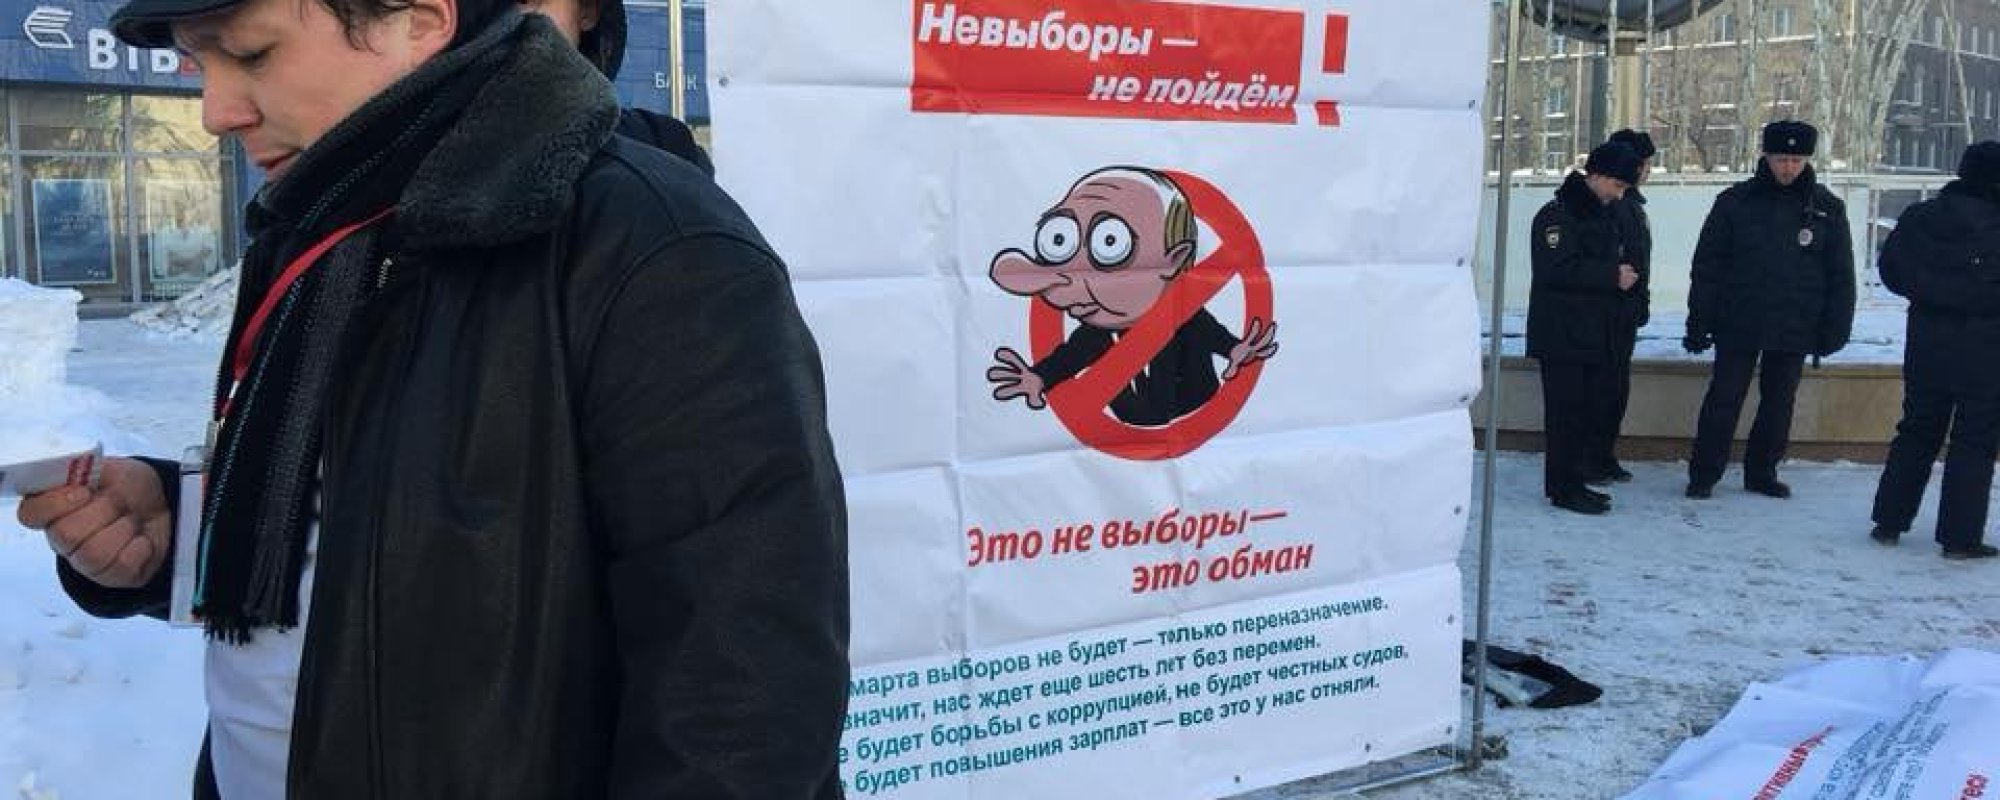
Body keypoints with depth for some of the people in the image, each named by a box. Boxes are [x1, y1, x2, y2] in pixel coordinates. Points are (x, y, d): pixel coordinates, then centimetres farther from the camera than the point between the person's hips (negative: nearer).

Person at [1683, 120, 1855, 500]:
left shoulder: (1827, 208, 2)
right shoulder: (1735, 202, -3)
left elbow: (1841, 276, 6)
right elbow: (1707, 266, -2)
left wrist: (1834, 331, 1)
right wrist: (1698, 323, -5)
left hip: (1795, 330, 2)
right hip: (1738, 325, -2)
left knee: (1779, 402, 11)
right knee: (1723, 400, 2)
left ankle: (1762, 472, 24)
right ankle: (1703, 474, 12)